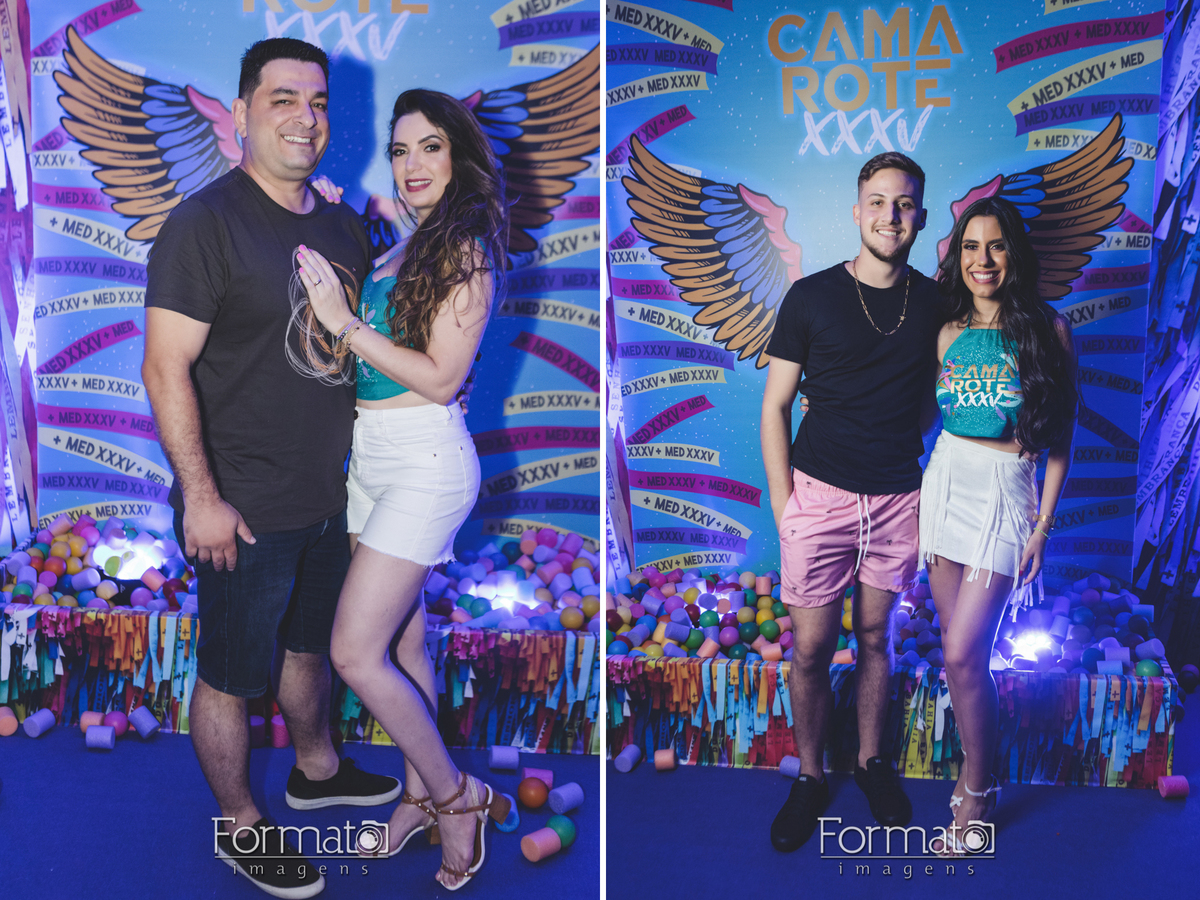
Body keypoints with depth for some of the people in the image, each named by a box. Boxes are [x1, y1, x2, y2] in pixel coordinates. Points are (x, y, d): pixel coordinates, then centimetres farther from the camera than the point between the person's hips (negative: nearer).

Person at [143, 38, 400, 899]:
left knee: (312, 641, 25)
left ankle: (316, 766, 47)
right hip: (245, 506, -7)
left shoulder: (342, 226, 7)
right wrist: (200, 497, -21)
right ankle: (239, 824, 28)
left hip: (329, 494, 7)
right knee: (231, 672, 9)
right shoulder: (204, 222, -16)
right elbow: (166, 369, -19)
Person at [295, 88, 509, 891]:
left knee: (356, 653, -8)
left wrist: (344, 322, -17)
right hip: (373, 455, 8)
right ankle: (422, 795, 30)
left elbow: (440, 378, -17)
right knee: (403, 643, 15)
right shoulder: (408, 244, 11)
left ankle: (456, 794, 10)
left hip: (424, 460, -8)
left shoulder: (466, 248, -12)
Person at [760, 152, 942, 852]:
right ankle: (811, 775, 23)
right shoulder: (811, 297, -4)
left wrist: (929, 494, 4)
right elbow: (776, 406, -1)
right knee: (812, 649, 3)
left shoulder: (936, 304, 3)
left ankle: (872, 761, 34)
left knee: (876, 638, 14)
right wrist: (783, 505, -6)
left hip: (898, 498, 2)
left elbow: (934, 399, 14)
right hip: (821, 493, -2)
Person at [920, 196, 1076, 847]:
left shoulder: (1047, 329, -3)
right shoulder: (947, 333, 6)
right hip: (944, 480, 4)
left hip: (1005, 492, -4)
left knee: (963, 654, -7)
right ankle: (976, 759, 29)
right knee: (960, 646, 9)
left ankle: (977, 793, 13)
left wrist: (1043, 523, -5)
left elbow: (1061, 436, -1)